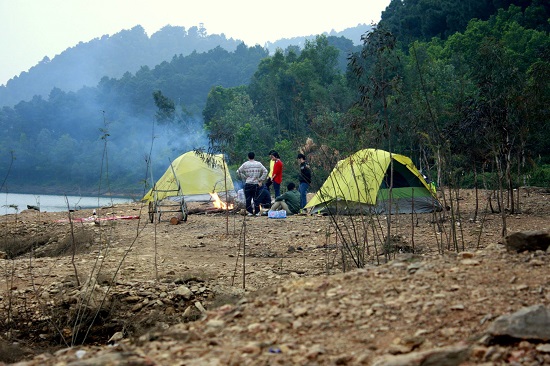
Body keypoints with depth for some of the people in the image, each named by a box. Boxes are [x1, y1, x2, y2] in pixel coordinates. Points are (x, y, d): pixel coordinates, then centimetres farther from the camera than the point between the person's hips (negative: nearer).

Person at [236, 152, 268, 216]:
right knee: (256, 199, 6)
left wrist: (244, 178, 5)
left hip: (248, 184, -2)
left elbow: (238, 172, -2)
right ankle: (257, 212, 5)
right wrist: (261, 181, 3)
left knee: (248, 199, 5)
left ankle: (250, 212, 3)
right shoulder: (258, 164, 4)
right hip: (256, 184, 2)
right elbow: (265, 171, 1)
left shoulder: (245, 164, 0)